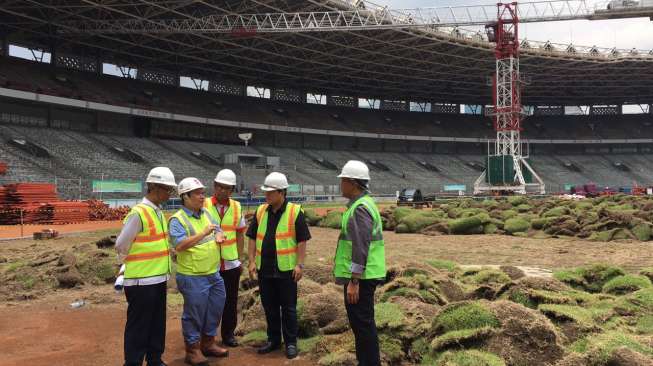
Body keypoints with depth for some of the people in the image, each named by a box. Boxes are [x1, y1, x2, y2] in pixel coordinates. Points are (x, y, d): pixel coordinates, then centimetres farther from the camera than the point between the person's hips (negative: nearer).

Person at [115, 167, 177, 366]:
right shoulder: (138, 213, -18)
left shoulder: (158, 212, 9)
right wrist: (134, 264, 2)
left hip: (158, 280, 8)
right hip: (142, 282, -8)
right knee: (138, 327, 4)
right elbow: (121, 246, -13)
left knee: (157, 325, 18)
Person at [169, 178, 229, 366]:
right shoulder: (178, 219, -14)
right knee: (194, 315, 4)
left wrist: (218, 235, -7)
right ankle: (192, 350, 20)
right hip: (193, 277, -8)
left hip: (214, 274, 8)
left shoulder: (206, 214, 9)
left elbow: (218, 230, 17)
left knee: (214, 311, 17)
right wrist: (203, 233, -30)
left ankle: (208, 343, 34)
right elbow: (179, 245, -25)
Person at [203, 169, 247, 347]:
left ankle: (228, 333, 27)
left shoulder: (237, 207, 4)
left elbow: (240, 234, 9)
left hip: (231, 263, 3)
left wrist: (240, 259, 8)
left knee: (231, 301, 11)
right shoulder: (204, 205, -6)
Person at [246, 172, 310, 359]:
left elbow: (302, 240, -8)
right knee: (269, 307, 14)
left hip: (286, 269, -4)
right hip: (265, 269, 5)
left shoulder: (295, 212, -8)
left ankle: (291, 342, 18)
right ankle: (273, 339, 28)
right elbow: (252, 238, 9)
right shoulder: (260, 211, 5)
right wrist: (252, 261, 2)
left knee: (288, 307, 5)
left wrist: (300, 264, -12)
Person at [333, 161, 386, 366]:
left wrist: (354, 282, -23)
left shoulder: (360, 208, -18)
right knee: (360, 322, 18)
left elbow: (360, 248, -24)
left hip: (361, 277, -10)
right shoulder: (363, 204, 14)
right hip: (362, 275, 10)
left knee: (362, 323, -2)